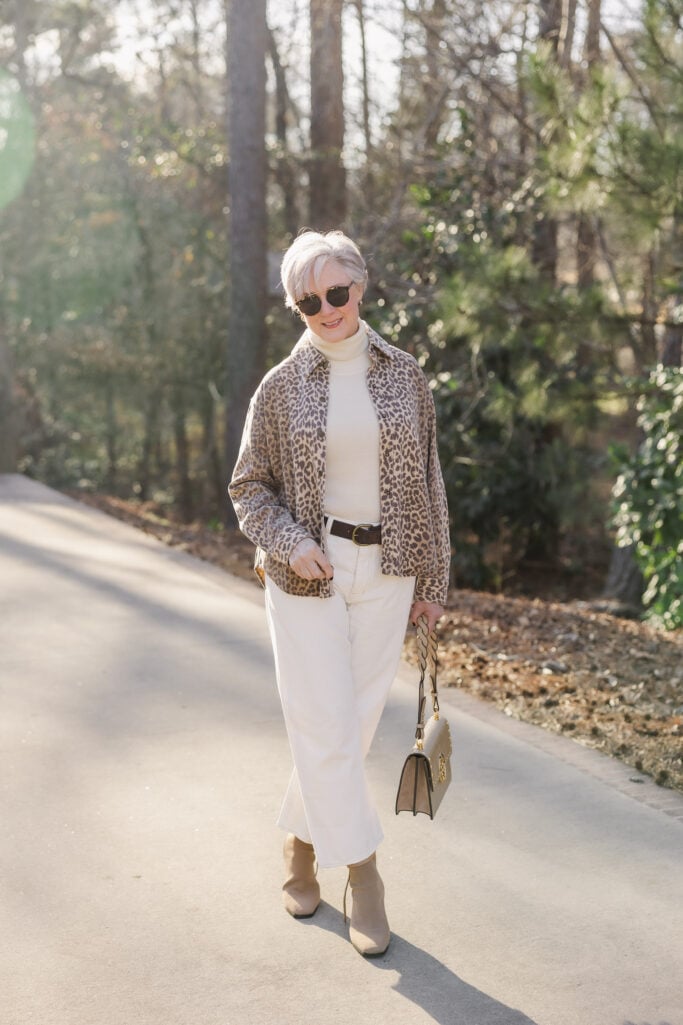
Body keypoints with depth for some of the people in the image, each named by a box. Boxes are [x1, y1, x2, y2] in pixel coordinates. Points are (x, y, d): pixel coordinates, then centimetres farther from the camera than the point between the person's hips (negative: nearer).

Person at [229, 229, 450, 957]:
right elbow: (248, 487, 3)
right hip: (308, 576, -2)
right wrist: (291, 544, -15)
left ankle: (302, 841, 30)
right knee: (325, 726, -4)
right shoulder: (281, 387, -2)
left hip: (385, 573, 2)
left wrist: (433, 581, 6)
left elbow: (427, 482, 7)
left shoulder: (404, 376, 3)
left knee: (355, 721, 9)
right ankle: (362, 875, 8)